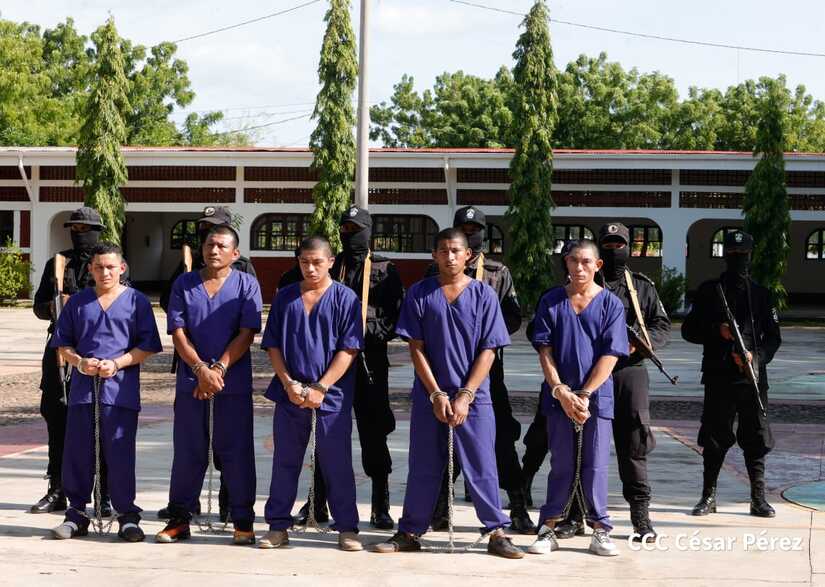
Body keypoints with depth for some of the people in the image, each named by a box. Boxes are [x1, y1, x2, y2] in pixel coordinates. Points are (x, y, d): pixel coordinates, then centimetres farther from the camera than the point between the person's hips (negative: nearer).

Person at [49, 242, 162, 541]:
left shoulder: (137, 301, 4)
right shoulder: (78, 302, 11)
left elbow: (147, 346, 1)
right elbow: (63, 344, 13)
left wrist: (117, 363, -12)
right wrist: (80, 362, -7)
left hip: (121, 390, -3)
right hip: (83, 389, 3)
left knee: (121, 454, -2)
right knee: (77, 453, 5)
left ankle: (127, 516, 7)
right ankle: (76, 514, 16)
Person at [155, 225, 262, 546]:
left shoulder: (246, 284, 2)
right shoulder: (184, 284, 8)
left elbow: (246, 334, -5)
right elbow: (178, 333, 1)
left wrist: (219, 369, -14)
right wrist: (201, 370, -12)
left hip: (234, 383, -2)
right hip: (190, 381, 2)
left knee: (236, 452, 1)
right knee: (188, 452, 7)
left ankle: (243, 521, 9)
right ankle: (179, 519, 15)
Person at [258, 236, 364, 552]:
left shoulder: (345, 298, -2)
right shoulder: (285, 297, 8)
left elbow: (348, 349, -7)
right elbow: (273, 346, 8)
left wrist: (320, 388, -13)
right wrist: (289, 384, -5)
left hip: (332, 396, -3)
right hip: (289, 393, 3)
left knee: (337, 463, 2)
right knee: (285, 462, 8)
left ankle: (347, 528, 10)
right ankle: (278, 526, 16)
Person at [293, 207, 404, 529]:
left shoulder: (384, 269, 6)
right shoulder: (330, 267, 12)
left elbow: (397, 315, 0)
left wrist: (371, 332, -16)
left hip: (370, 361, -2)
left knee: (374, 432, 0)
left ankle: (381, 506, 8)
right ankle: (317, 503, 14)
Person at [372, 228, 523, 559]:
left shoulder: (483, 294, 0)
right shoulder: (420, 293, 1)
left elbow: (488, 351, -2)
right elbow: (416, 348, 0)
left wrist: (464, 396, -10)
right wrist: (436, 394, -8)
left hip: (473, 397, -1)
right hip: (429, 395, 1)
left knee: (482, 466, 1)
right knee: (423, 467, 7)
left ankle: (497, 534, 8)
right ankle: (409, 533, 15)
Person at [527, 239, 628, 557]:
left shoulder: (611, 304, 1)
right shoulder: (551, 301, 5)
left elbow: (609, 356, -4)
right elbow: (545, 351, 2)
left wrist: (584, 395, -11)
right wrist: (561, 391, -9)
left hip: (597, 397, -1)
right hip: (559, 396, 1)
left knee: (595, 466, 2)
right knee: (561, 465, 5)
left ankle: (600, 530, 11)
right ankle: (549, 528, 12)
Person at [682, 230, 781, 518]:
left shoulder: (760, 294, 9)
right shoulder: (709, 291, 6)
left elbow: (773, 337, 9)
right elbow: (688, 329, 6)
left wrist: (757, 357, -10)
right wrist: (717, 330, -12)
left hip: (753, 376, 1)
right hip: (718, 377, -1)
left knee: (756, 438, 2)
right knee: (714, 438, 2)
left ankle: (758, 498, 8)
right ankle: (709, 496, 12)